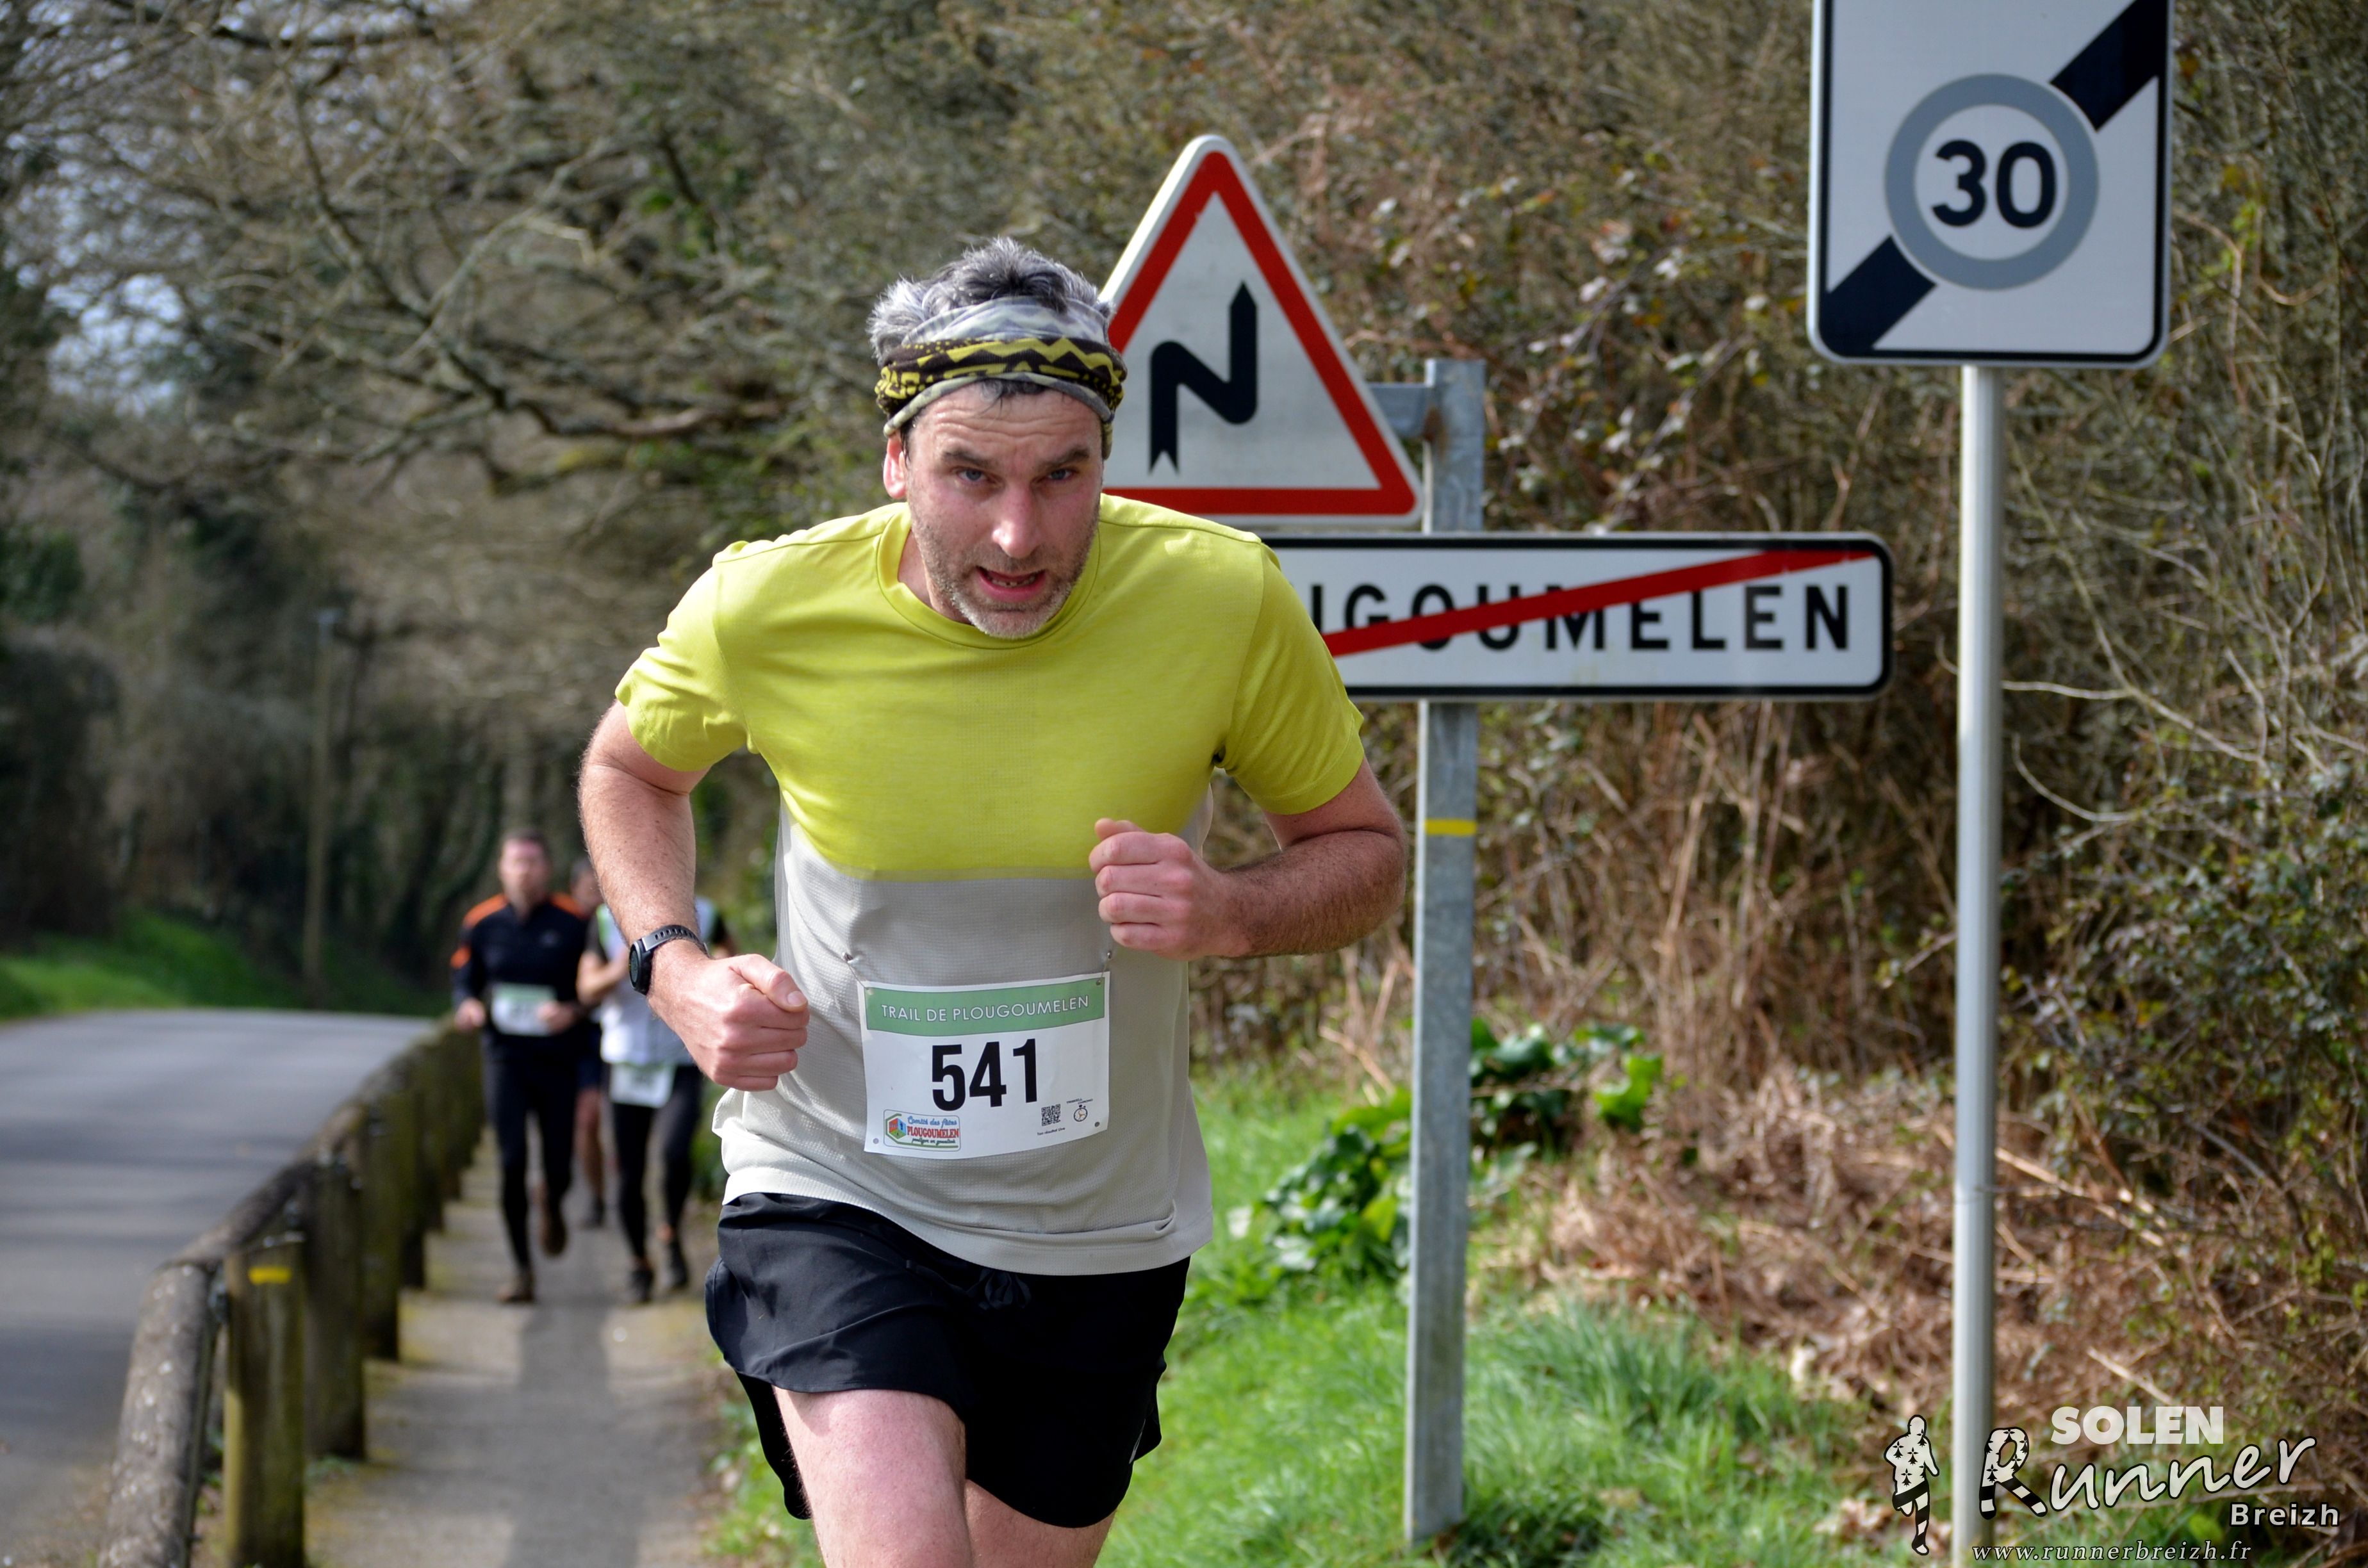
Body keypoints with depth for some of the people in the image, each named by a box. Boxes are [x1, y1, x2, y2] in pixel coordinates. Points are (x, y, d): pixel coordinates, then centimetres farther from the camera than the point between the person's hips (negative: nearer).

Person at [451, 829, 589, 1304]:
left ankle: (553, 1205, 41)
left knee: (559, 1165, 2)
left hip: (558, 1057, -1)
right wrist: (467, 1006, -10)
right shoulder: (483, 923, 2)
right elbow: (464, 978, 12)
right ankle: (522, 1268, 1)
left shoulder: (573, 922, -5)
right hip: (505, 1056, 1)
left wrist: (573, 1011, -20)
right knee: (512, 1162, -9)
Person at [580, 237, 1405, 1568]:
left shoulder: (1223, 601, -16)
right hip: (835, 1191, -2)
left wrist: (1228, 915, -24)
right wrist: (676, 970, -11)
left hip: (1098, 1231, 2)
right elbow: (630, 770, 7)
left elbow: (1369, 854, -1)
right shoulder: (769, 610, -16)